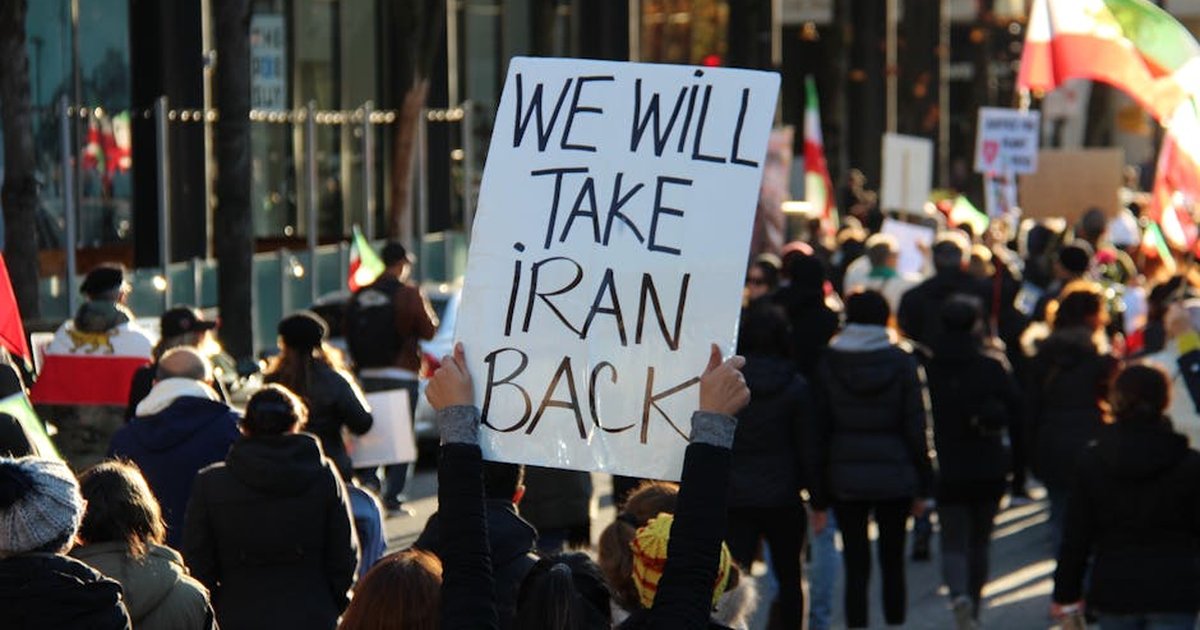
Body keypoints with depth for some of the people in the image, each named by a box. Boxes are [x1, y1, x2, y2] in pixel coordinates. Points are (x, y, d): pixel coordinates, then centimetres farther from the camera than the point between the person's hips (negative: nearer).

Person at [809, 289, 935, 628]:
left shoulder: (829, 363, -2)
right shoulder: (903, 362, -4)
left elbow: (818, 432, 0)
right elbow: (917, 428, -4)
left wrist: (818, 497, 5)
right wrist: (923, 486, 4)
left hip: (846, 479, 0)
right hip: (895, 479, 0)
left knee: (856, 568, 4)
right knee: (893, 563, 12)